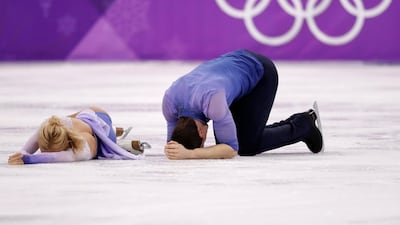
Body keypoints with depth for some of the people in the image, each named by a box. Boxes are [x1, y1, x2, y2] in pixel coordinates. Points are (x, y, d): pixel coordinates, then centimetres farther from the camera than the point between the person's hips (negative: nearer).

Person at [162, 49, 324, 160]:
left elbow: (231, 149, -38)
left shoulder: (211, 99, -43)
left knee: (247, 146, -15)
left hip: (259, 71, -7)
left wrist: (189, 154, -48)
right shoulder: (170, 100, -23)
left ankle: (304, 125, 11)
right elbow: (173, 140, -6)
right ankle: (297, 122, 21)